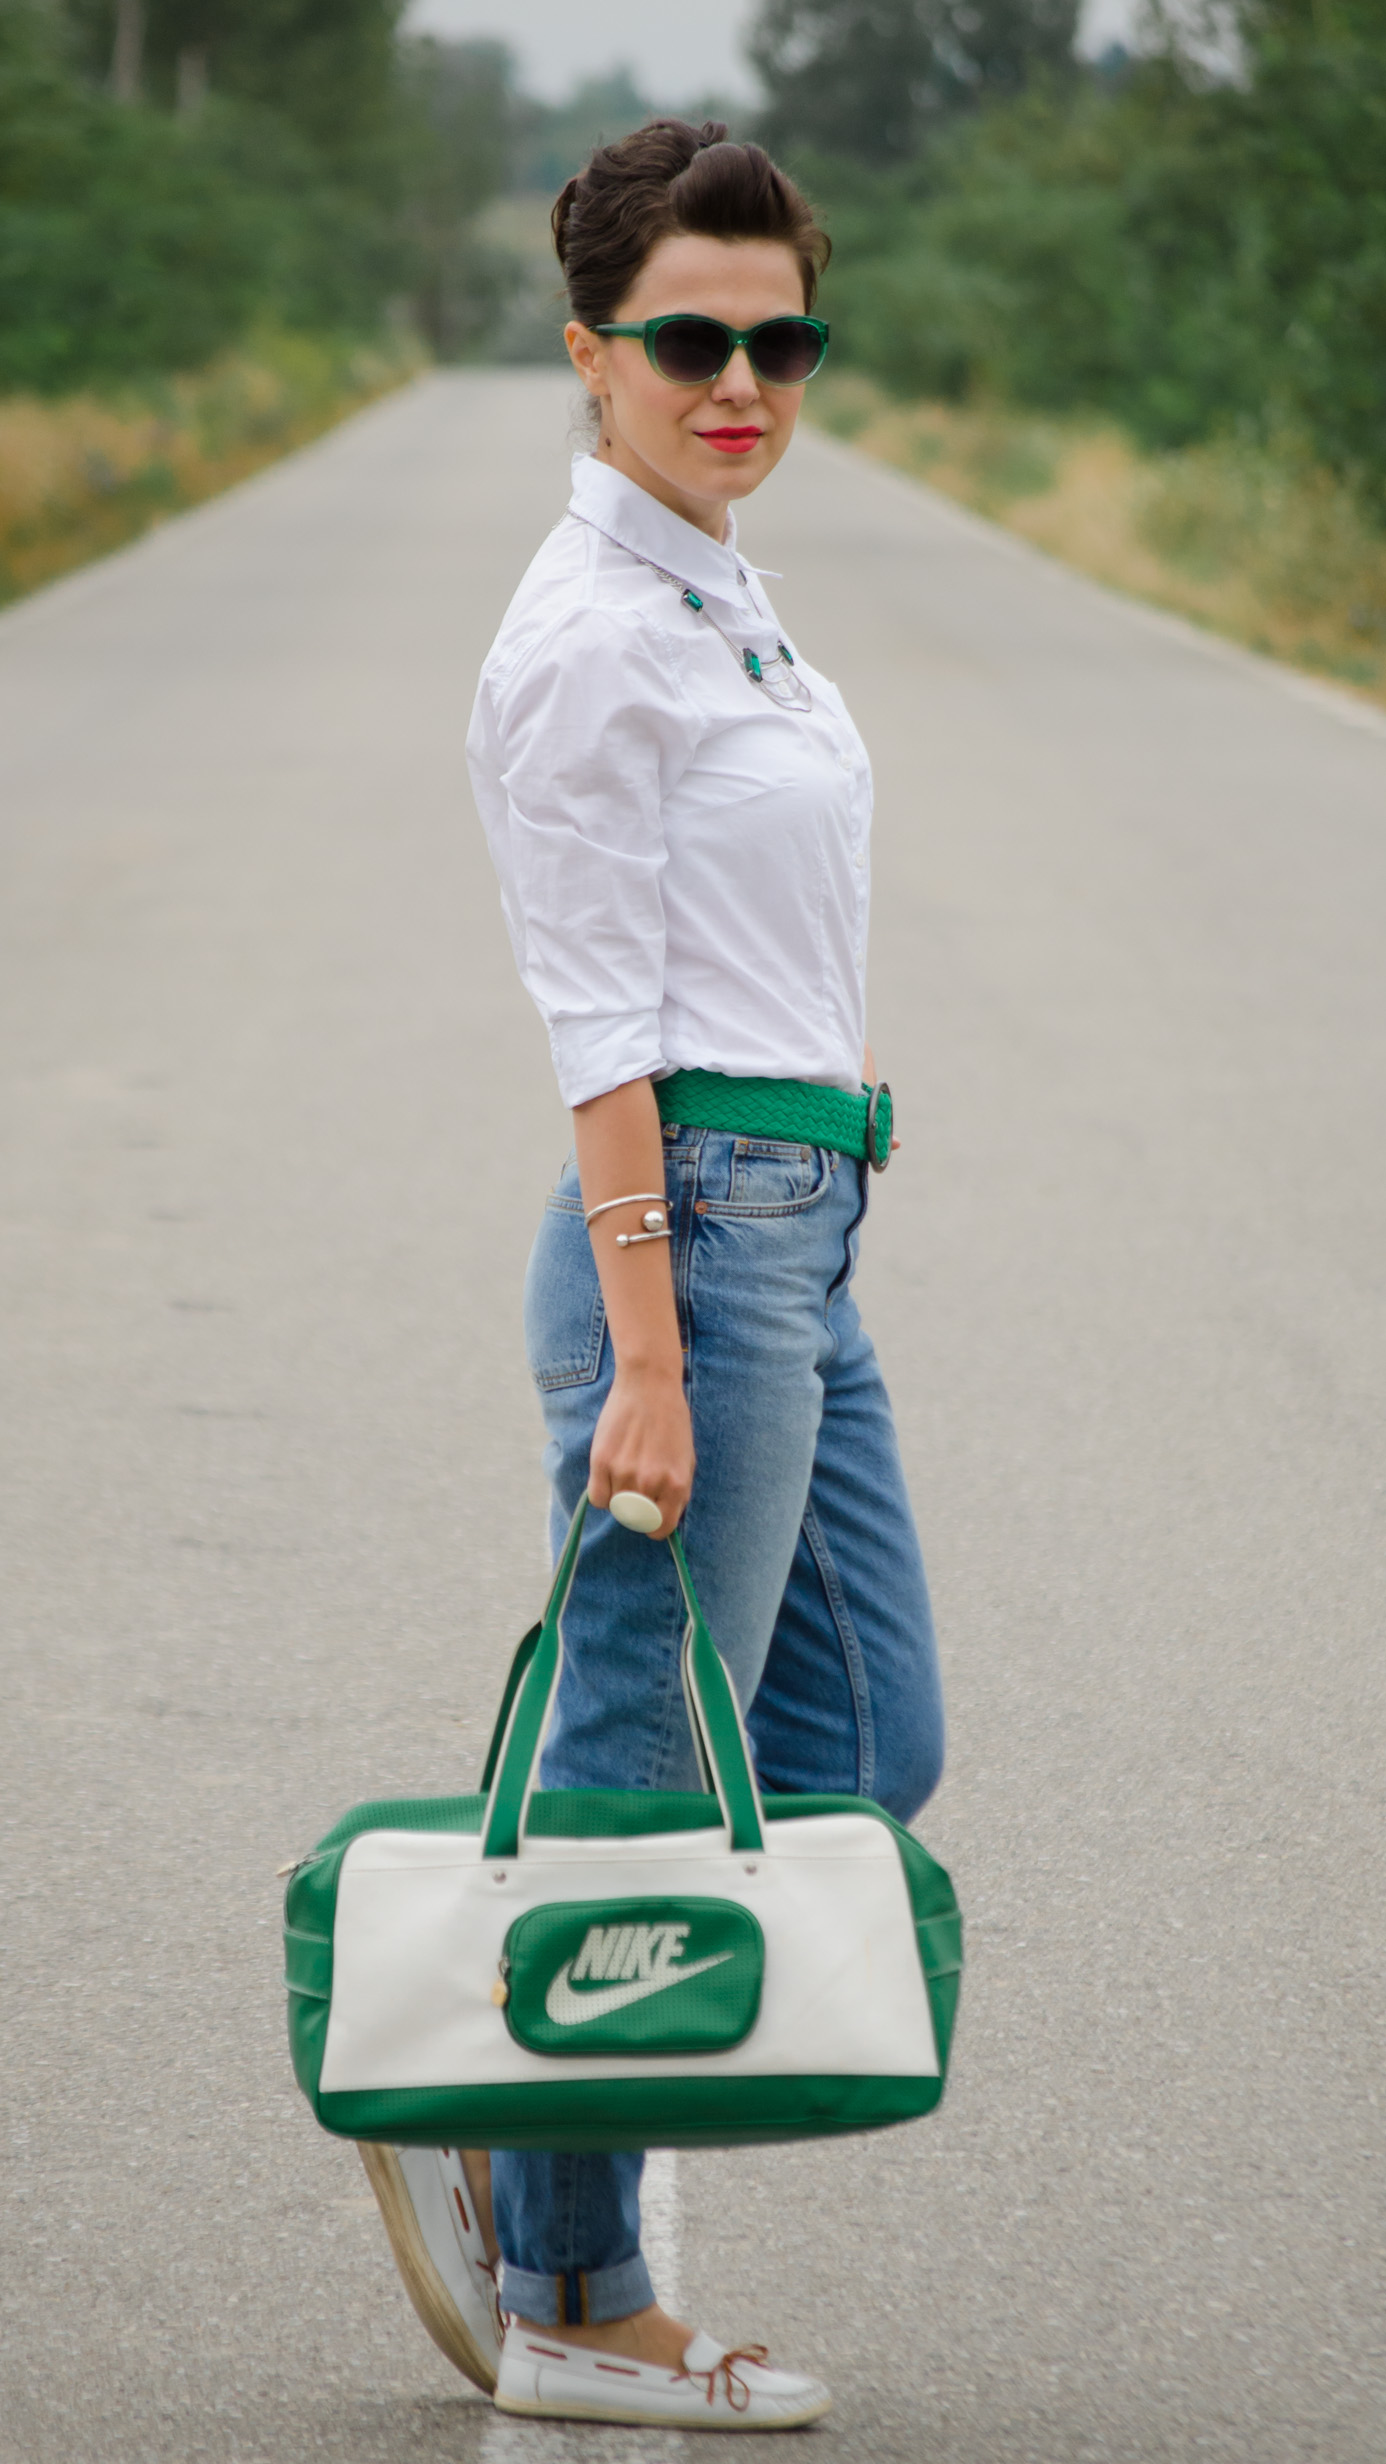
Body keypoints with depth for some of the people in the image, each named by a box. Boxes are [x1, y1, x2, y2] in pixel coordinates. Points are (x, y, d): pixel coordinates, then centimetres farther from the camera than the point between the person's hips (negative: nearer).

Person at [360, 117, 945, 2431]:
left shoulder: (728, 595, 15)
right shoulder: (591, 636, -13)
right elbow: (600, 1019, -17)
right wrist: (648, 1359, -20)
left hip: (802, 1233, 10)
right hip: (694, 1224, -10)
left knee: (865, 1751, 12)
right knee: (647, 1779, -2)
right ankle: (568, 2301, 8)